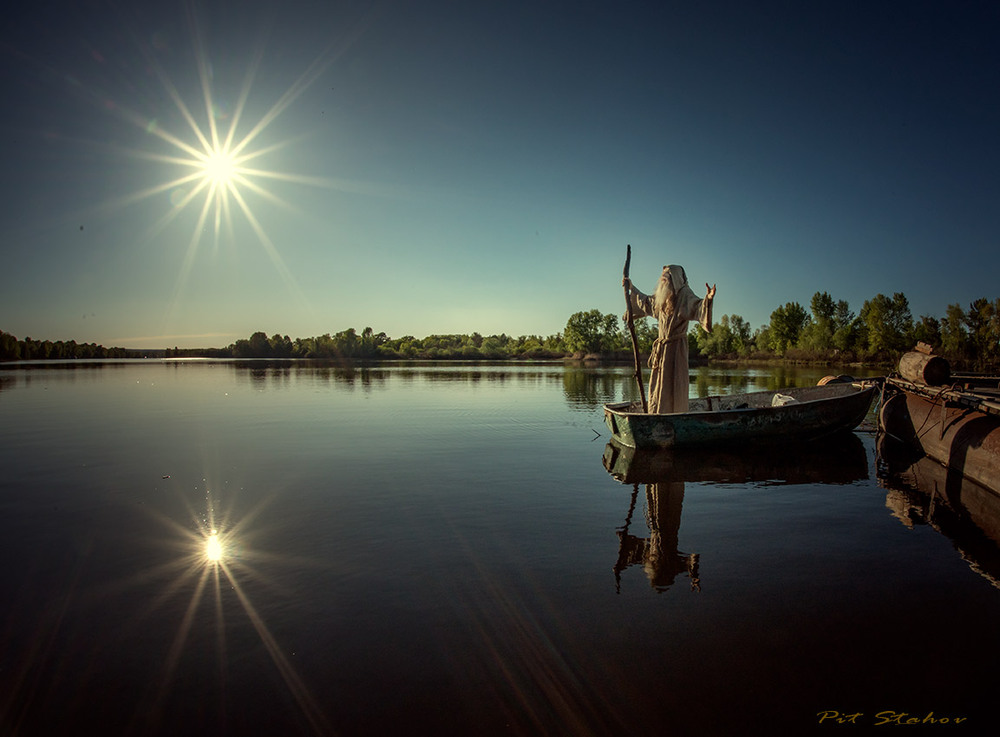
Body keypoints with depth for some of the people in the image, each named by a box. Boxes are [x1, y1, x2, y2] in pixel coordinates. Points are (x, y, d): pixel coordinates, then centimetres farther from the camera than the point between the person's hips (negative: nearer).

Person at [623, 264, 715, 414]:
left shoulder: (684, 294, -6)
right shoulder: (662, 297, 17)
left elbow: (697, 307, -24)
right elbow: (645, 302, 35)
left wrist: (708, 298, -44)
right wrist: (632, 288, 40)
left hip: (676, 346, -8)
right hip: (661, 348, 8)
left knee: (671, 385, -10)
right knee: (657, 385, 10)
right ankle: (656, 416, 17)